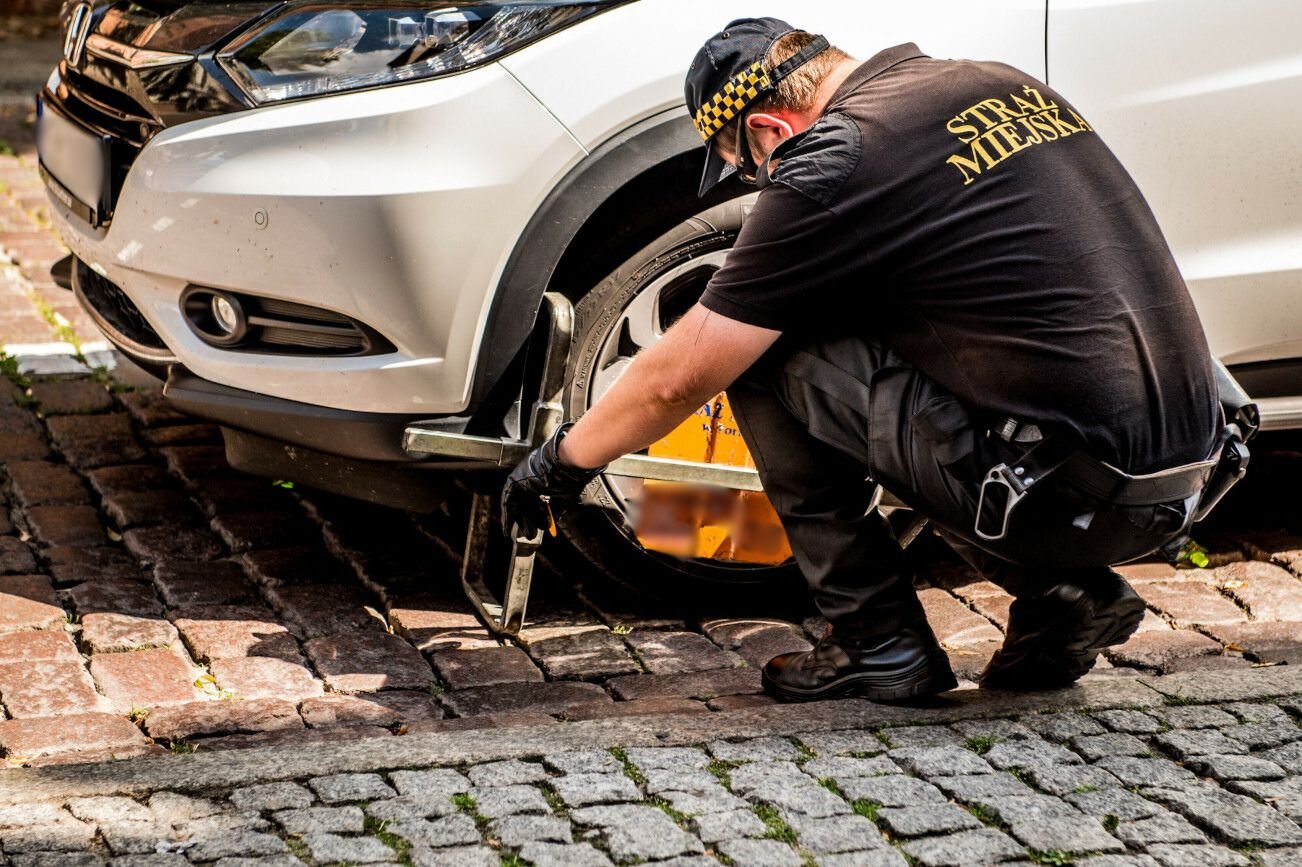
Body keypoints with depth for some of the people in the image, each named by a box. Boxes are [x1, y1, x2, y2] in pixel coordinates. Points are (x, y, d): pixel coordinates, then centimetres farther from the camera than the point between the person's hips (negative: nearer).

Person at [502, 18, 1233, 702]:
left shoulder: (835, 164, -8)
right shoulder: (999, 84, 14)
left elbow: (678, 379, 1)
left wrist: (563, 461, 19)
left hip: (1075, 493, -8)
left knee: (765, 352, 4)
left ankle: (881, 642, 8)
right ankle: (1062, 591, 14)